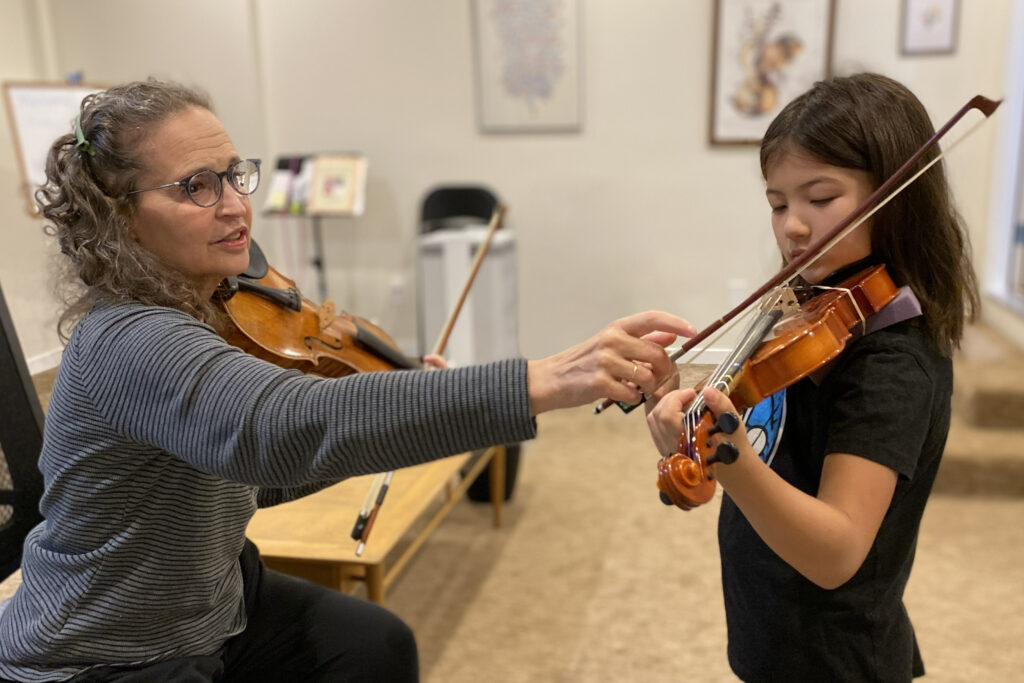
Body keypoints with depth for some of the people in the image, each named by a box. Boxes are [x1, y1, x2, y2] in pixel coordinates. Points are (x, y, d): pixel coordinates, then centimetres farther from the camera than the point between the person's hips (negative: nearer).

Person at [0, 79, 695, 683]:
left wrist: (394, 424, -8)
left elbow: (255, 475, 6)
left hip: (214, 604, 8)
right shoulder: (128, 344, -31)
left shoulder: (214, 308, -3)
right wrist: (542, 382, -57)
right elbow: (285, 424, -50)